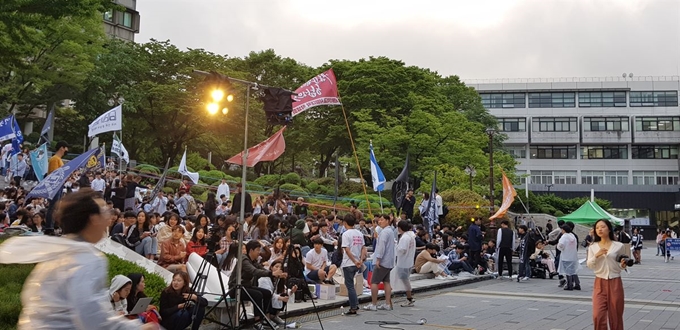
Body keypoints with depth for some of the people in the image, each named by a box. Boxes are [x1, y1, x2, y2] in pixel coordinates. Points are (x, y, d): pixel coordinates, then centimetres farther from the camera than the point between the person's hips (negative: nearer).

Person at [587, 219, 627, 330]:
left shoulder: (618, 246, -1)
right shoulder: (593, 247, 5)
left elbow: (620, 265, 9)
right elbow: (589, 265, 0)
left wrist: (622, 265, -14)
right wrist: (596, 255, -16)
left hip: (615, 283, -1)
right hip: (600, 283, 1)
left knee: (615, 316, 6)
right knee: (598, 316, -8)